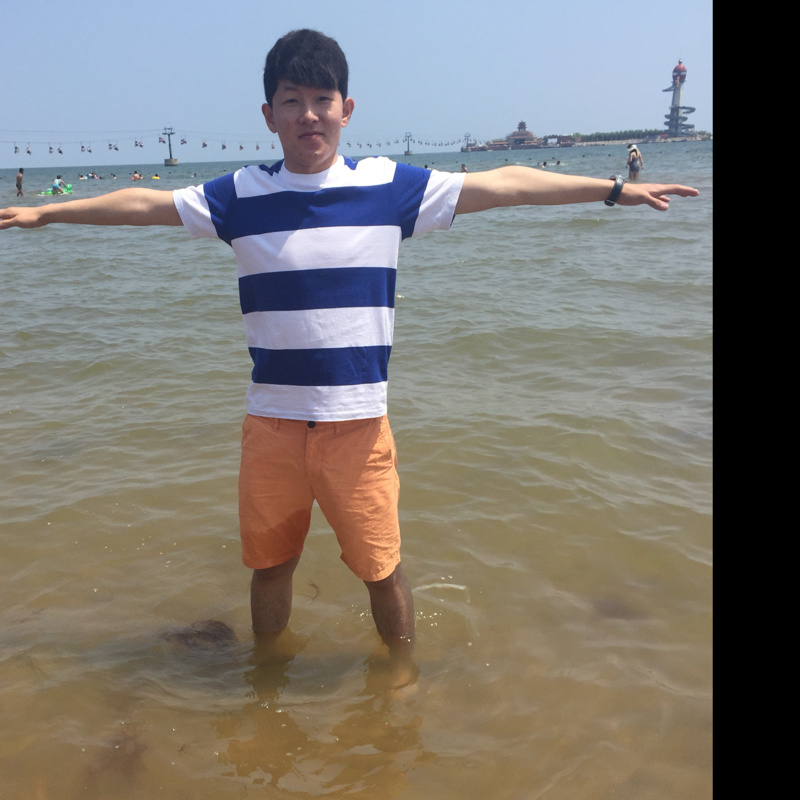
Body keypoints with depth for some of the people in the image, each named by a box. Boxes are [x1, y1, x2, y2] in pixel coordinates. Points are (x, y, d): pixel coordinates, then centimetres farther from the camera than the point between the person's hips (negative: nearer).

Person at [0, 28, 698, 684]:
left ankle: (403, 672, 35)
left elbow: (504, 185, 1)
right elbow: (142, 204, 11)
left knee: (380, 567, 6)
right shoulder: (242, 196, 2)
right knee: (269, 563, 15)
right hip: (271, 421, 2)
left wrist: (617, 190, 5)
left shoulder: (389, 187, -2)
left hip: (358, 420, -1)